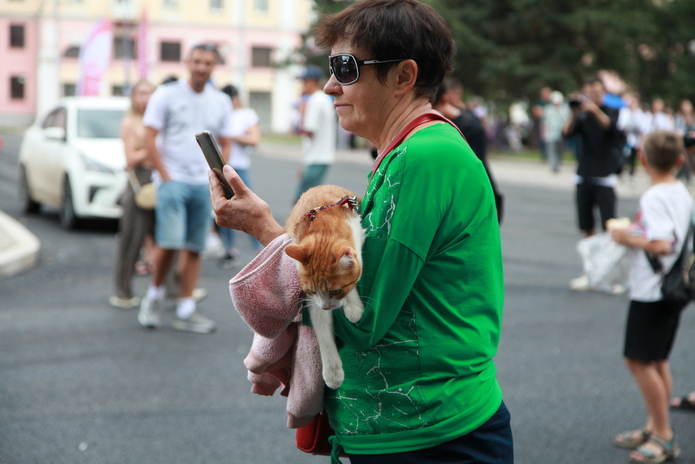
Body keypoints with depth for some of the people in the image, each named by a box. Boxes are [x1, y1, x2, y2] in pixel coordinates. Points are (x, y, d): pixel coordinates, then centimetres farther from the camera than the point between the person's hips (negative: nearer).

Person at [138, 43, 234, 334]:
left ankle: (185, 312, 9)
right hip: (173, 179, -4)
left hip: (204, 184, 4)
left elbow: (225, 144, 17)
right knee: (169, 242, -15)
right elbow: (149, 138, -4)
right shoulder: (167, 95, -1)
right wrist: (165, 176, -9)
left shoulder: (221, 102, 11)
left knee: (194, 248, 3)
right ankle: (155, 294, 9)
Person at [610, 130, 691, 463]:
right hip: (673, 287, 9)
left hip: (651, 290, -9)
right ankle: (654, 427, 26)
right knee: (657, 361, 17)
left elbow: (661, 245, -29)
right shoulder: (683, 194, 8)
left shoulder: (654, 197, -19)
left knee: (639, 361, -3)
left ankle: (664, 437, 2)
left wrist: (628, 238, -15)